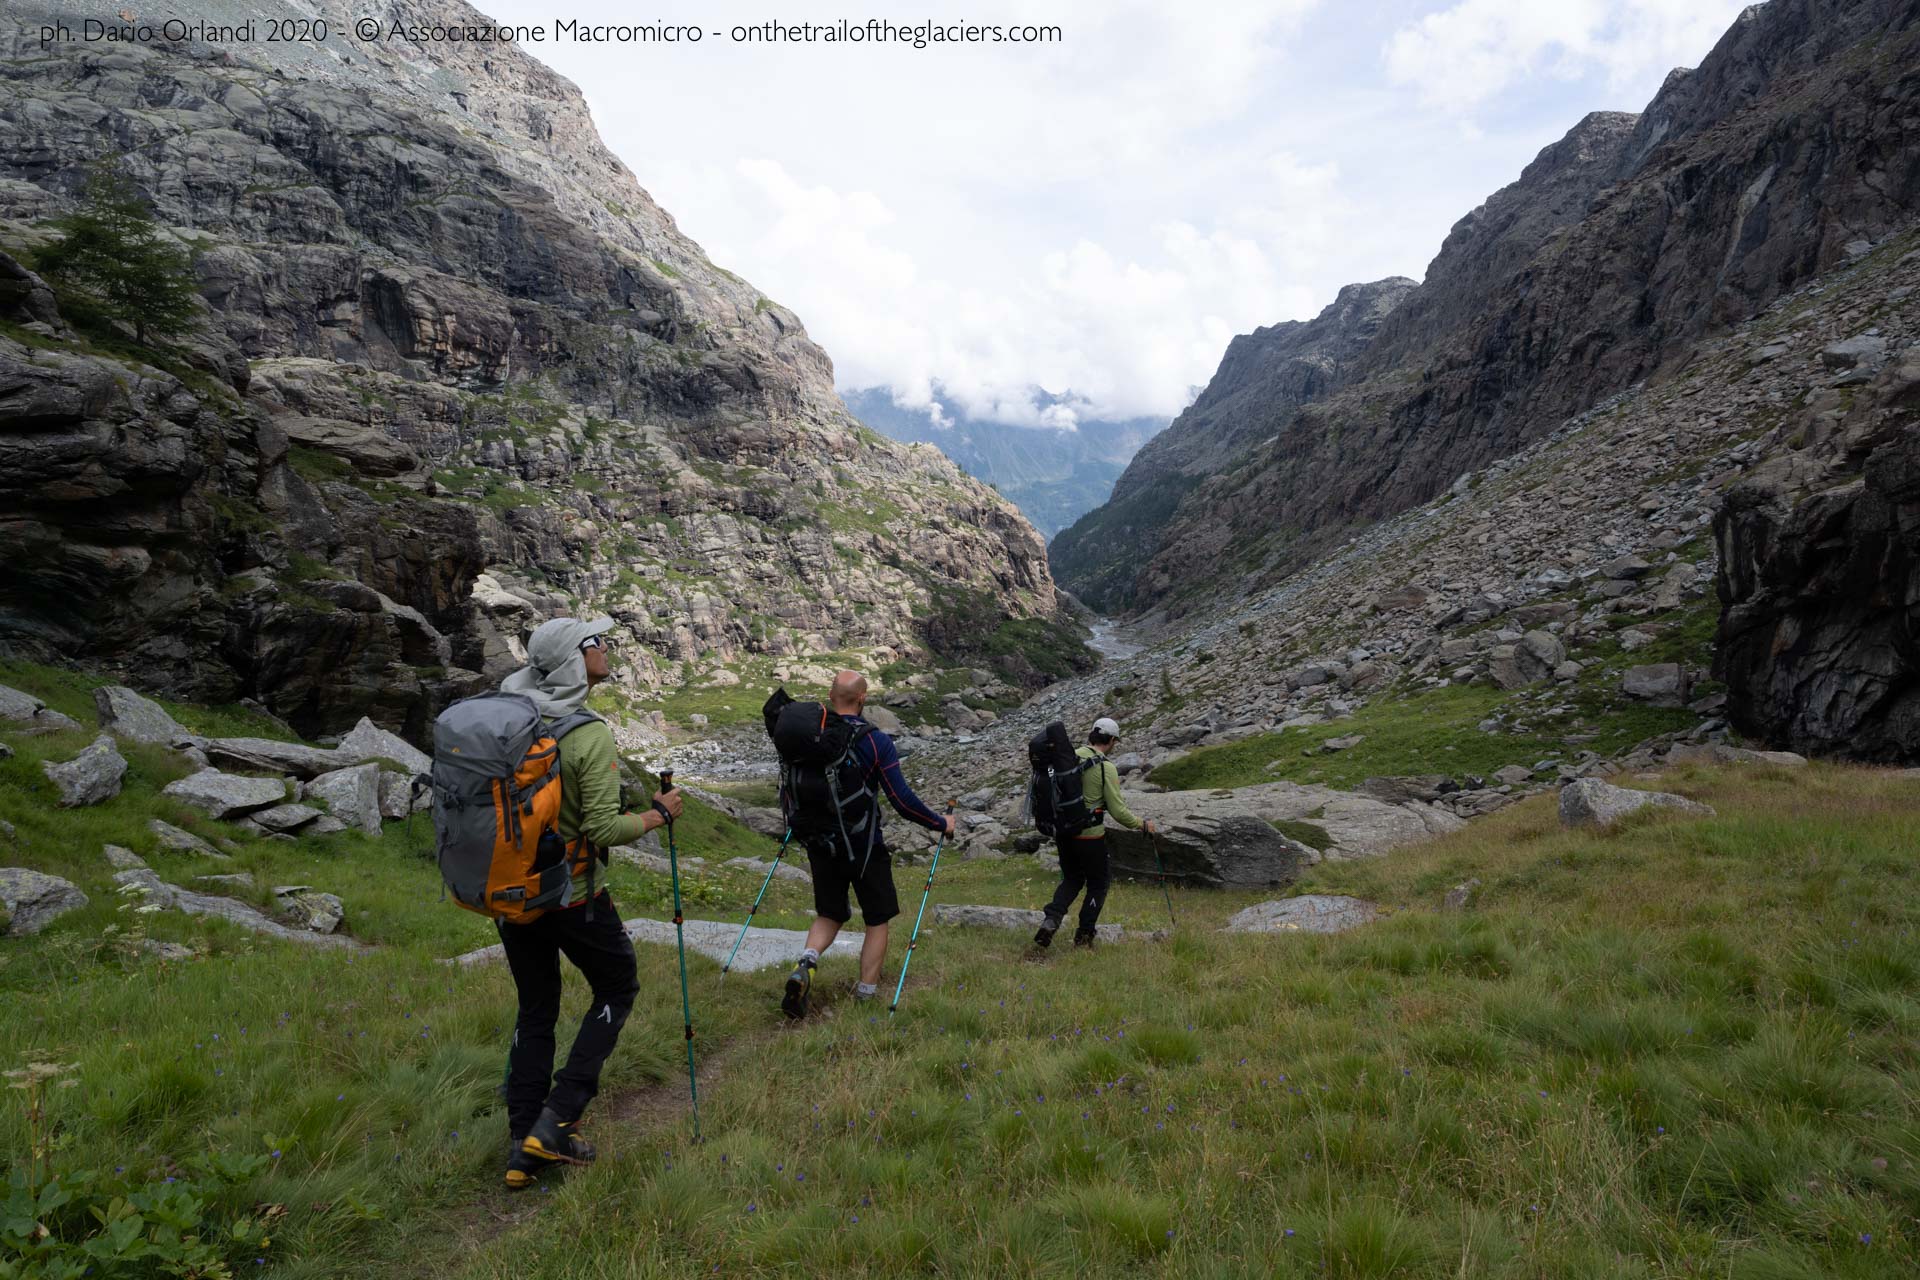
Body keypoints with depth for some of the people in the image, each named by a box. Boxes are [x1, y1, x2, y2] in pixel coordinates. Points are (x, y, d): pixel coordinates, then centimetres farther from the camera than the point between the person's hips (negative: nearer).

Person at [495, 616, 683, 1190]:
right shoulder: (591, 735, -21)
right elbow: (602, 830, -23)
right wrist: (659, 813, -8)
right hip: (571, 896, -6)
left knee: (535, 1011, 19)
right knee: (618, 988, 17)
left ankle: (523, 1148, 23)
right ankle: (557, 1120, 10)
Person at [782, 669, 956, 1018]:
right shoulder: (876, 741, -15)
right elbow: (902, 801, -16)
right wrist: (941, 823, -1)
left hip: (821, 844, 4)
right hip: (864, 847, -4)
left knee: (829, 915, 19)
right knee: (877, 921, 13)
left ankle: (804, 966, -7)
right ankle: (866, 997, 16)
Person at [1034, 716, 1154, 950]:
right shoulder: (1106, 767, -15)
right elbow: (1117, 811, -15)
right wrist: (1142, 825, 1)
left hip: (1063, 832, 5)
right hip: (1090, 836, -5)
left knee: (1071, 879, 22)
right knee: (1098, 883, 16)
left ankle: (1050, 920, 3)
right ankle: (1084, 936, 18)